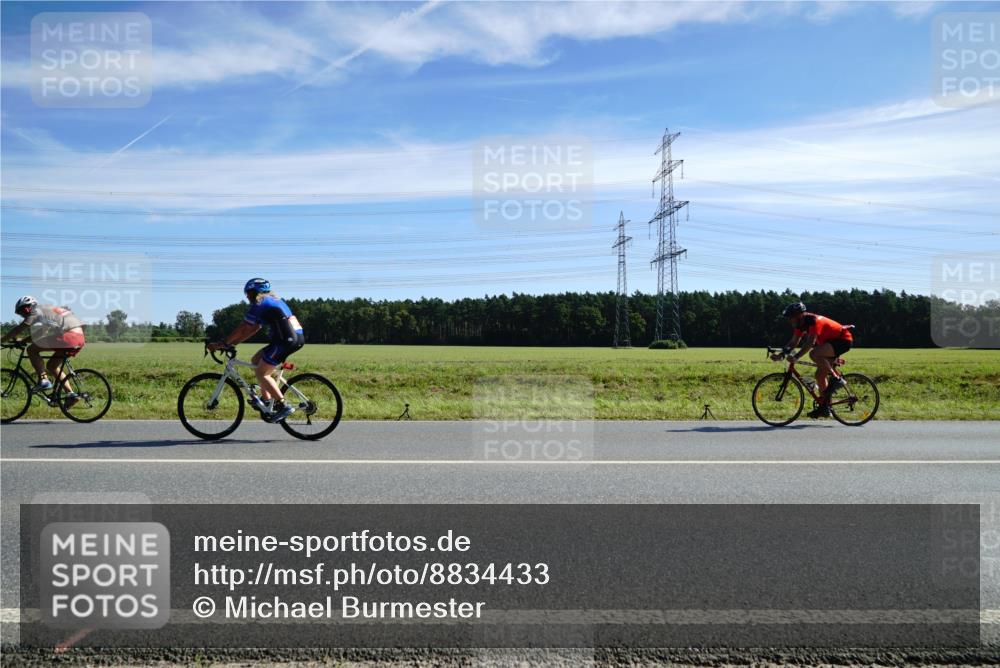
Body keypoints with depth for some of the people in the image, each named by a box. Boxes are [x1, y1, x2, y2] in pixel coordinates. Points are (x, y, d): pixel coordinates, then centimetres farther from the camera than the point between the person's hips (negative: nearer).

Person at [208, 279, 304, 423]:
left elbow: (241, 330, -3)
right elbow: (252, 329, 24)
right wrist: (231, 343, 21)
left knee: (261, 373, -1)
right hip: (297, 336, 9)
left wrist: (222, 344, 6)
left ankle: (283, 406, -5)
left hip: (288, 339, -9)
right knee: (256, 360, 19)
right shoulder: (273, 300, 25)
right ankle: (266, 400, 21)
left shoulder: (259, 304, -3)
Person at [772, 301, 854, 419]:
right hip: (831, 341, 10)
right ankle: (824, 407, 14)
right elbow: (794, 342, 2)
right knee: (820, 374, 6)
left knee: (814, 354, -33)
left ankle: (836, 379, -18)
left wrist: (796, 357, -44)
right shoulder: (801, 323, 0)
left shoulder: (814, 321, -27)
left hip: (843, 340, -10)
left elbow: (810, 342, -36)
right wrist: (780, 354, -10)